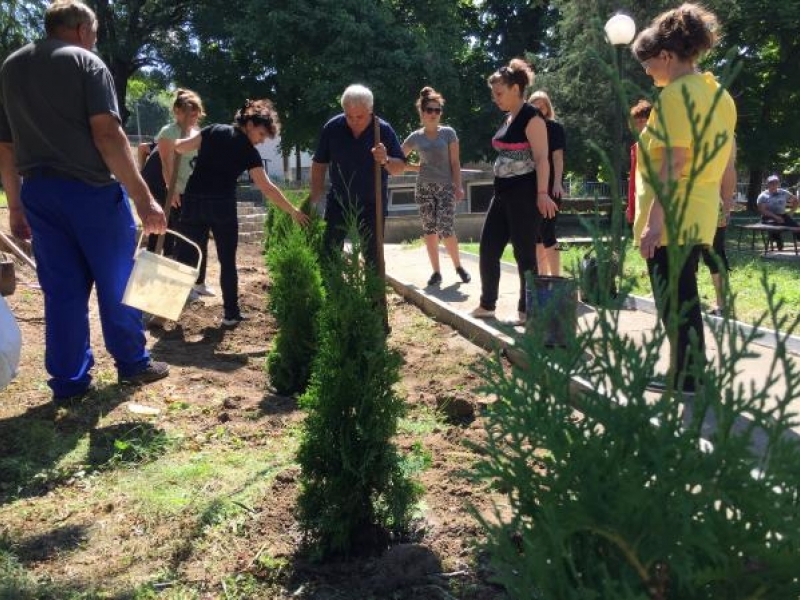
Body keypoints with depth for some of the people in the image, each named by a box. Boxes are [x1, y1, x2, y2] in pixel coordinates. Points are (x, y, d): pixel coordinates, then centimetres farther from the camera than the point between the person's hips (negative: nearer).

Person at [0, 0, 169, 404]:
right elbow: (107, 134, -17)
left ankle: (68, 382, 13)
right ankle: (132, 364, 21)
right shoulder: (85, 63, -5)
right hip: (91, 189, -5)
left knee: (61, 289, 9)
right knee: (117, 281, 9)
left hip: (38, 193, 5)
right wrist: (143, 197, -20)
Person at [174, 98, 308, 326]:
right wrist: (293, 211, 1)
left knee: (186, 258, 7)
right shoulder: (249, 152, -1)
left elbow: (180, 147, 3)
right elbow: (267, 188, -3)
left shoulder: (213, 131, 8)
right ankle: (231, 313, 13)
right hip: (222, 206, -3)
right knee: (227, 261, 10)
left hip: (193, 201, 3)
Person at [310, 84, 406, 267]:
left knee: (373, 256, 5)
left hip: (372, 205, -1)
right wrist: (315, 200, -4)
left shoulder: (384, 130, -11)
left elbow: (400, 167, -8)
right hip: (338, 203, 1)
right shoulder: (332, 128, -8)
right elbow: (319, 165, 1)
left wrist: (386, 161, -30)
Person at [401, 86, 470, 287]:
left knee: (445, 229, -13)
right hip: (424, 188, 3)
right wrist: (416, 167, 1)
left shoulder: (448, 133, 1)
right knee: (429, 230, 1)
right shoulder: (415, 137, 5)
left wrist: (458, 187, -7)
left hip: (446, 187, -2)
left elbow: (455, 162, -1)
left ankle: (458, 266, 8)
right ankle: (436, 272, 9)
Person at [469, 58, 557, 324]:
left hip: (524, 194, -9)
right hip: (502, 193, 9)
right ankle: (487, 305, 21)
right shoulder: (507, 118, 16)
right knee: (488, 249, 10)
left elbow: (541, 158, -16)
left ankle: (527, 310, 9)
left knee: (524, 253, -2)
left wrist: (542, 193, -23)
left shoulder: (531, 117, -10)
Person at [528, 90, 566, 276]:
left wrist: (557, 183, -18)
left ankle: (555, 276, -7)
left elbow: (557, 156, -7)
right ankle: (542, 274, 18)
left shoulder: (555, 128, 0)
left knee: (547, 231, -11)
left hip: (550, 186, -6)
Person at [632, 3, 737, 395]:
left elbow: (673, 164, -21)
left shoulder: (676, 93, -14)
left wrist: (654, 221, -22)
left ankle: (689, 381, 4)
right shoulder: (718, 94, 14)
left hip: (670, 220, -9)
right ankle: (688, 377, 24)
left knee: (674, 305, -2)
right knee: (683, 301, 16)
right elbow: (712, 159, 17)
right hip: (698, 218, 9)